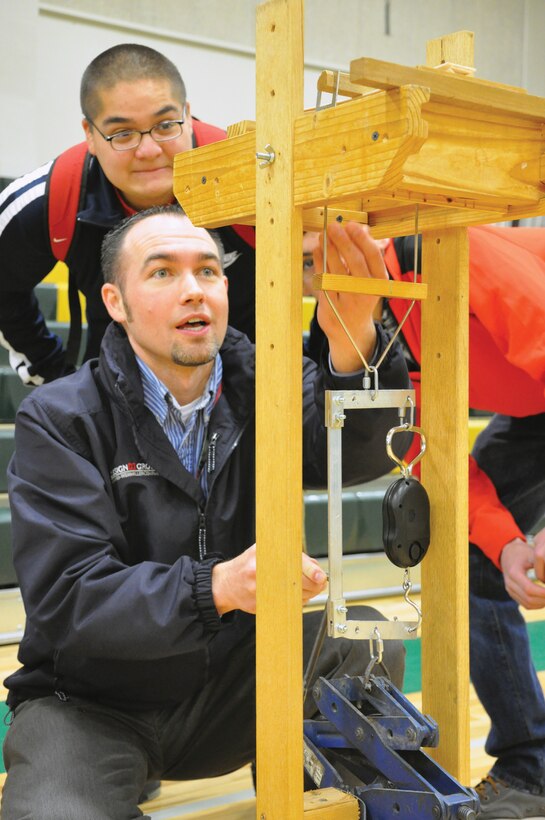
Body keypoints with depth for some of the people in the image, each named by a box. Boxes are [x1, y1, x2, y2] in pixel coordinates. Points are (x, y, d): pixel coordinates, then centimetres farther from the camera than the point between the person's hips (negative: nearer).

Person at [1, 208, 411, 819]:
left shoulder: (259, 386, -3)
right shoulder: (57, 420, -13)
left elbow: (359, 450, -23)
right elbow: (66, 596, -22)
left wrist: (353, 347, -45)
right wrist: (219, 586, -38)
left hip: (229, 684, 3)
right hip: (90, 705, -3)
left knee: (366, 640, -18)